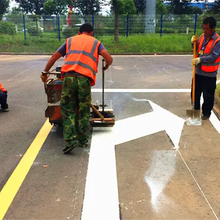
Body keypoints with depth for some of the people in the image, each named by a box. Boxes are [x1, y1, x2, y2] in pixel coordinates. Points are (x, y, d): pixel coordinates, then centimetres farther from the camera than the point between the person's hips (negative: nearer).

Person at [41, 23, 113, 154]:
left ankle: (71, 140, 0)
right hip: (85, 79, 0)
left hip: (69, 77, 1)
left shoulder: (70, 40, 24)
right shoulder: (96, 42, 19)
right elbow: (109, 58, 4)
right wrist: (107, 66, 26)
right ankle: (83, 140, 23)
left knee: (68, 109, 10)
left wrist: (45, 72, 33)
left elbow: (54, 57, 23)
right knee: (84, 111, 14)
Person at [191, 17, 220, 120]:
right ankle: (196, 108, 34)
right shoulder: (202, 37, 6)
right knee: (195, 92, 16)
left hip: (209, 74, -6)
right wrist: (194, 43, -3)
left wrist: (200, 59, -29)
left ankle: (206, 112, 23)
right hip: (198, 71, 6)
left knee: (208, 95, 6)